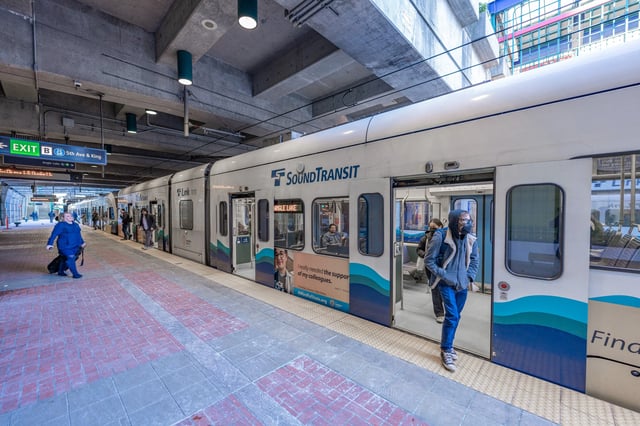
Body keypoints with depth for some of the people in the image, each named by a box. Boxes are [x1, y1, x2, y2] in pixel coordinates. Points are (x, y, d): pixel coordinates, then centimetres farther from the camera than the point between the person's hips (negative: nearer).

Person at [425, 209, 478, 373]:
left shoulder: (471, 239, -2)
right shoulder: (440, 237, -18)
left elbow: (474, 260, 13)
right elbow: (429, 260, -13)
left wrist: (470, 276, 2)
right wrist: (444, 276, -16)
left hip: (462, 284, 6)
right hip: (446, 283, -5)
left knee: (455, 316, 15)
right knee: (452, 316, -9)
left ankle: (447, 345, 34)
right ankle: (446, 351, 10)